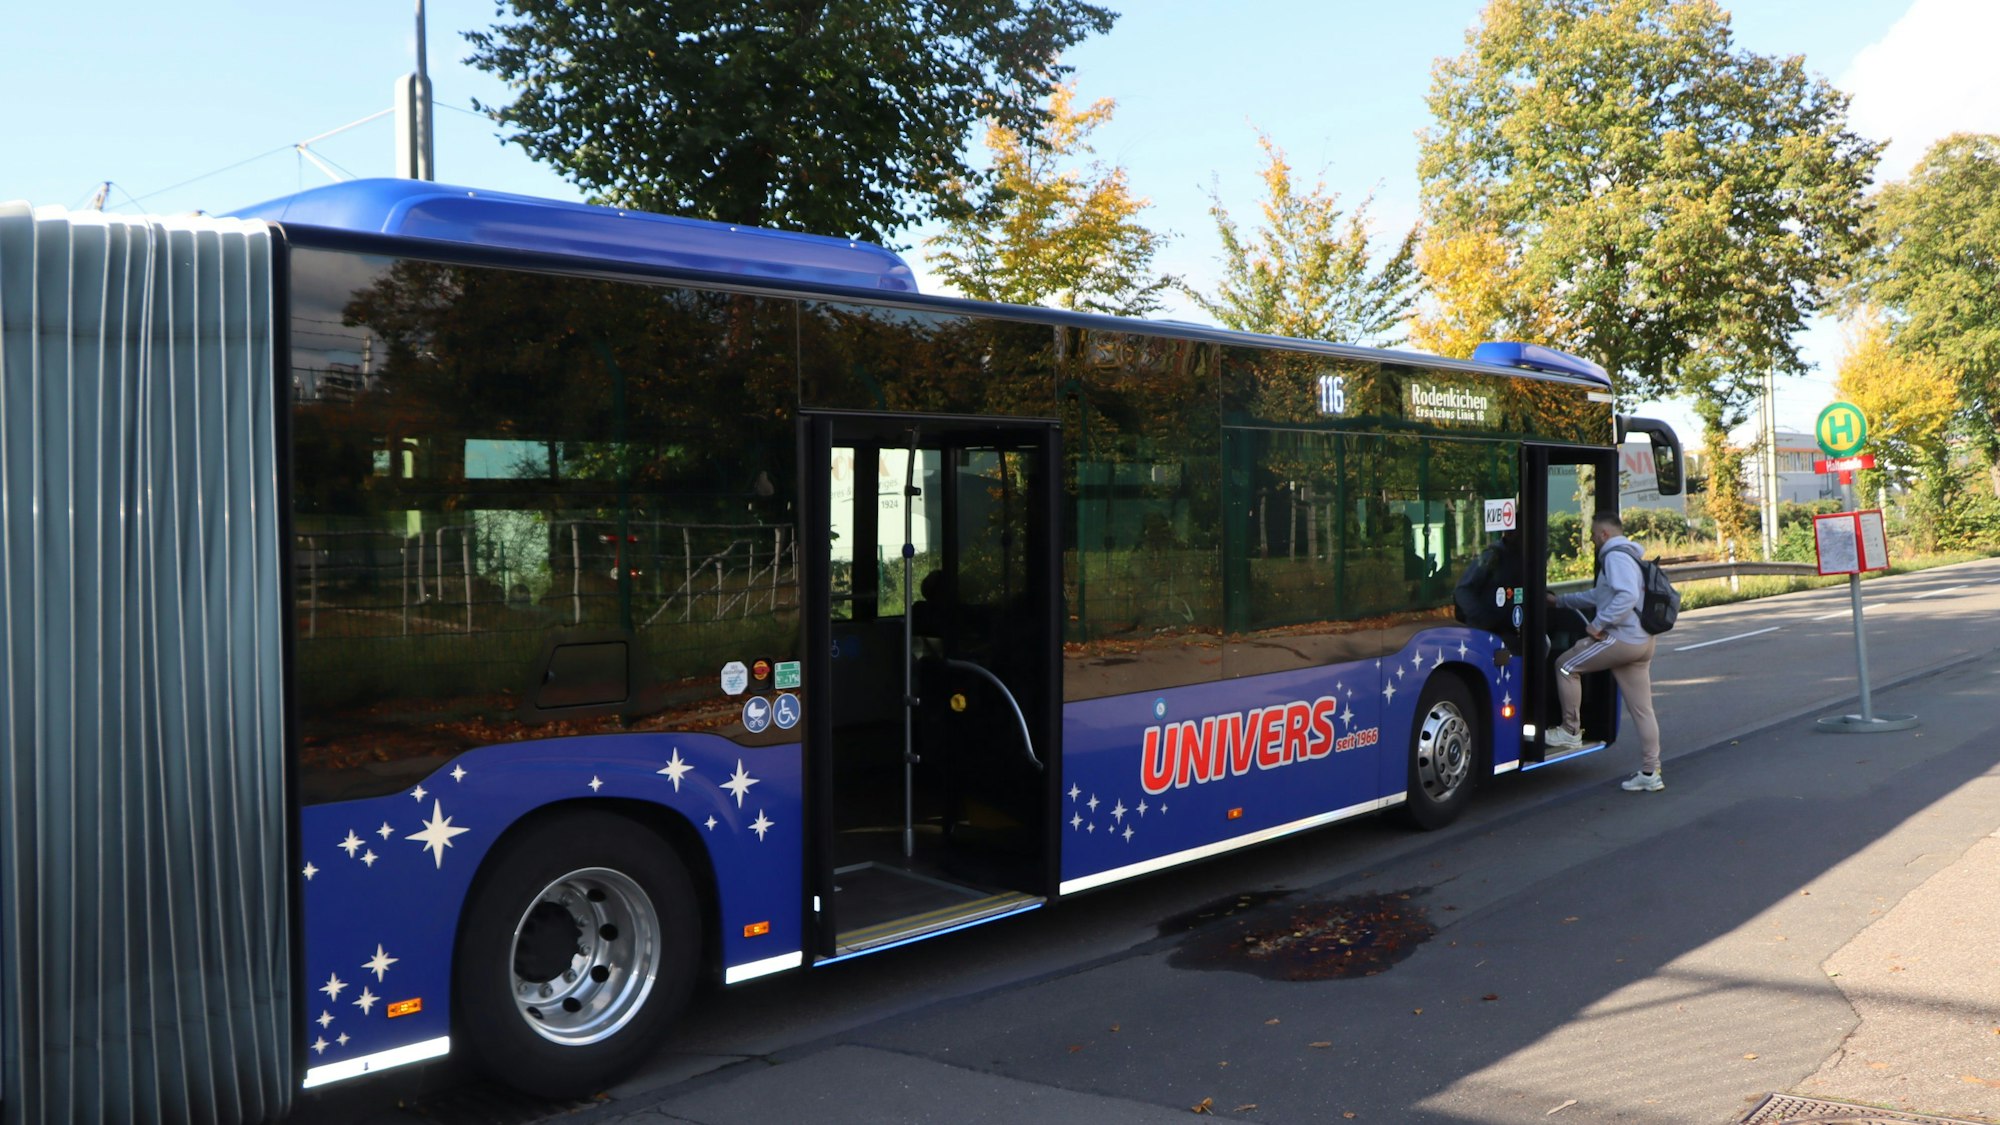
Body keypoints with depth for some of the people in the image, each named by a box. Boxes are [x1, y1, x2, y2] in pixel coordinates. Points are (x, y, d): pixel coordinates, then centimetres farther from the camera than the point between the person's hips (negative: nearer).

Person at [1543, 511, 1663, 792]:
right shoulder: (1626, 556, 23)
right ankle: (1650, 773, 13)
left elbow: (1627, 596, -27)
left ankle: (1570, 732, 4)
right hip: (1641, 642, 10)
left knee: (1566, 665, -1)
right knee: (1641, 709, 10)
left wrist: (1598, 624, -22)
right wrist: (1561, 600, 36)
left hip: (1622, 639, -10)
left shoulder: (1615, 556, -11)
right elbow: (1600, 595, 33)